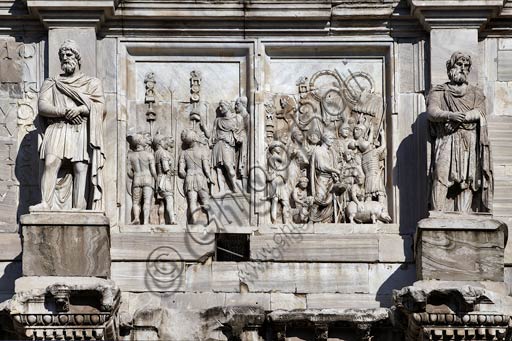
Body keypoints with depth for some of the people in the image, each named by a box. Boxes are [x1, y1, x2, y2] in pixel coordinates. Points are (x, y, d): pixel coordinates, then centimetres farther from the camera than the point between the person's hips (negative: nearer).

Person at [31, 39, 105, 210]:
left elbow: (100, 107, 7)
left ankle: (79, 211, -25)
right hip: (57, 130, 1)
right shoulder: (51, 83, 23)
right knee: (50, 163, -23)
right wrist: (64, 112, -9)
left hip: (82, 131, -1)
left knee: (81, 168, -17)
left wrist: (80, 109, -11)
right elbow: (42, 106, 7)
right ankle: (45, 204, -32)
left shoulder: (92, 83, 21)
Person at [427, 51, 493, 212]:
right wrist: (450, 115, -20)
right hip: (446, 141, -2)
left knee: (467, 179, -10)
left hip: (470, 144, 2)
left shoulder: (475, 93, 21)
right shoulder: (438, 91, 16)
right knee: (441, 175, -18)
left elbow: (479, 113, 3)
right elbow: (431, 112, -2)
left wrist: (460, 119, -13)